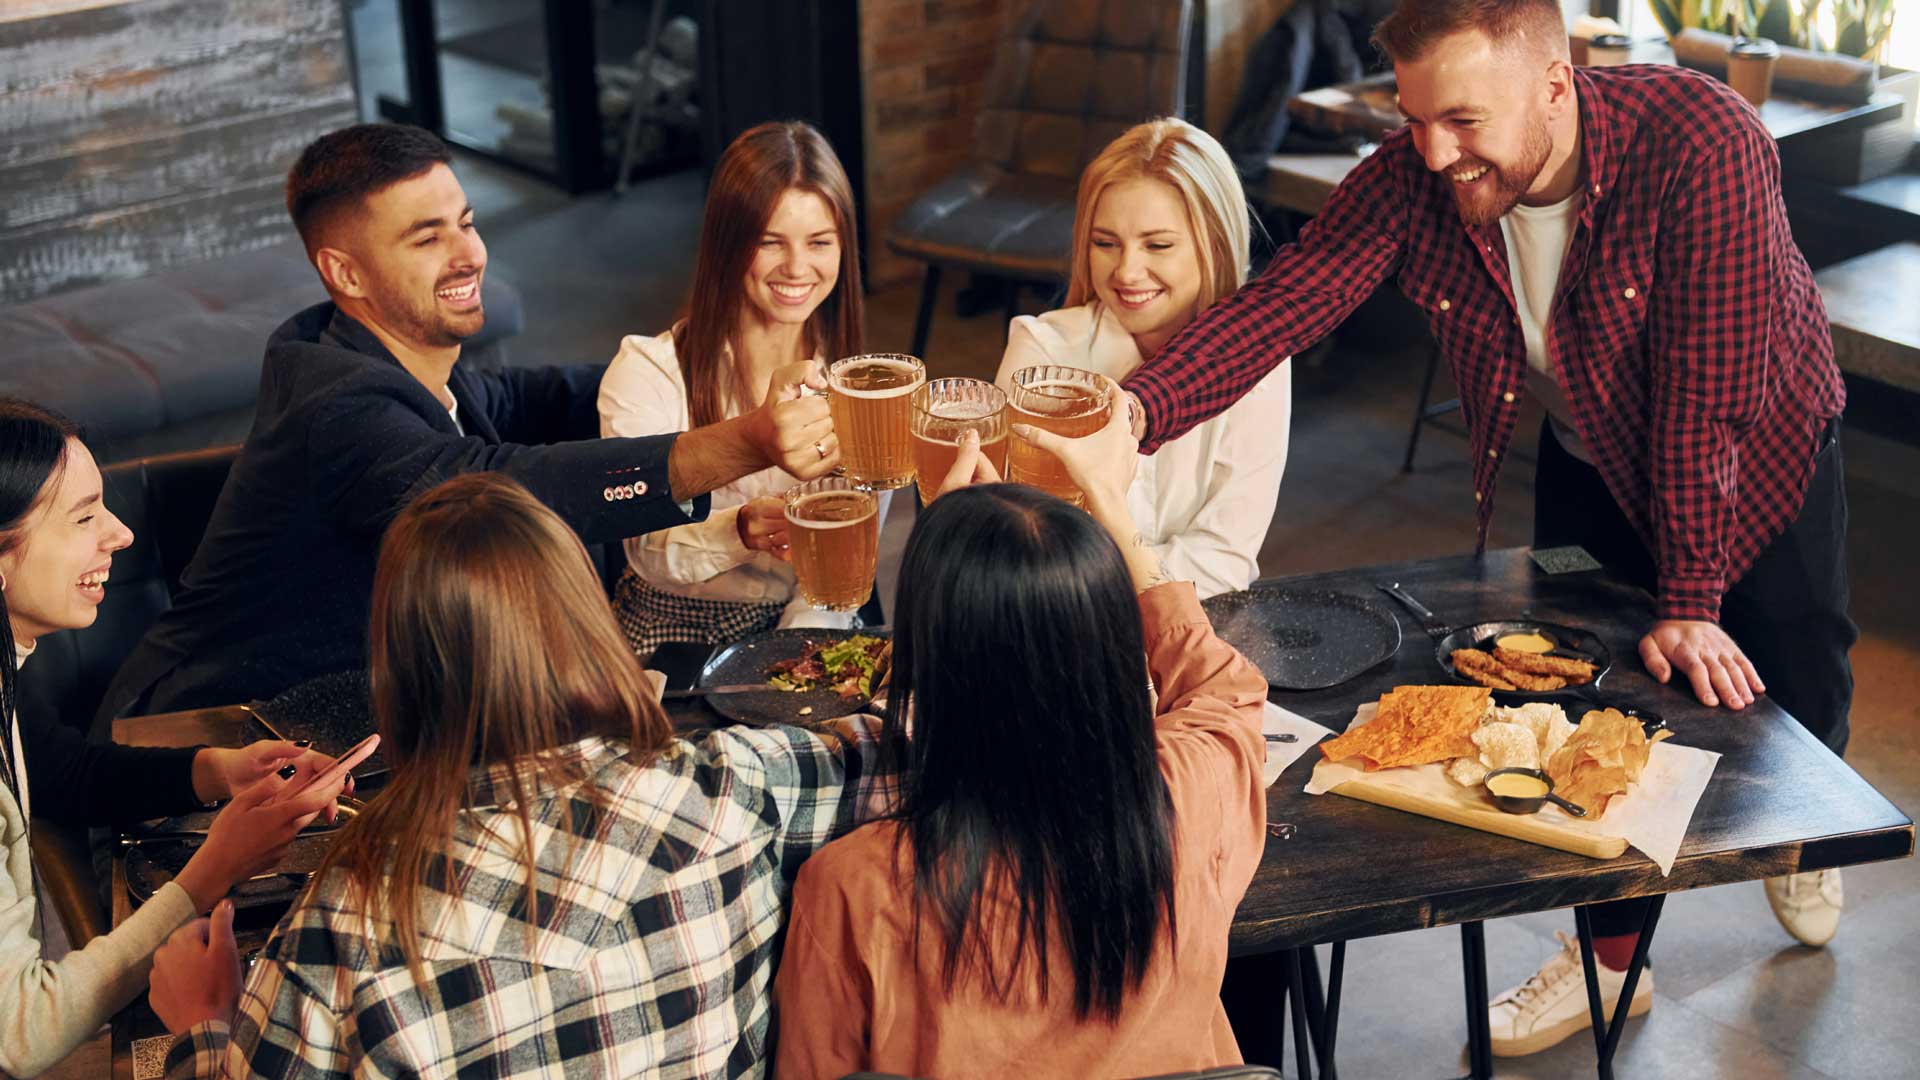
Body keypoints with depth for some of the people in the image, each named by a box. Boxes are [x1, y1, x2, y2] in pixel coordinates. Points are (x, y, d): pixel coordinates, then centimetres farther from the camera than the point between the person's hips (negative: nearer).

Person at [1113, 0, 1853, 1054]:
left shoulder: (1700, 144, -39)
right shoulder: (1409, 180, -27)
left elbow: (1708, 390, -36)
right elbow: (1277, 304, -35)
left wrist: (1690, 600, -32)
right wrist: (1134, 410, -53)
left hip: (1759, 445, -3)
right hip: (1590, 462, 3)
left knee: (1788, 678, 14)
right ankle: (1612, 957, 27)